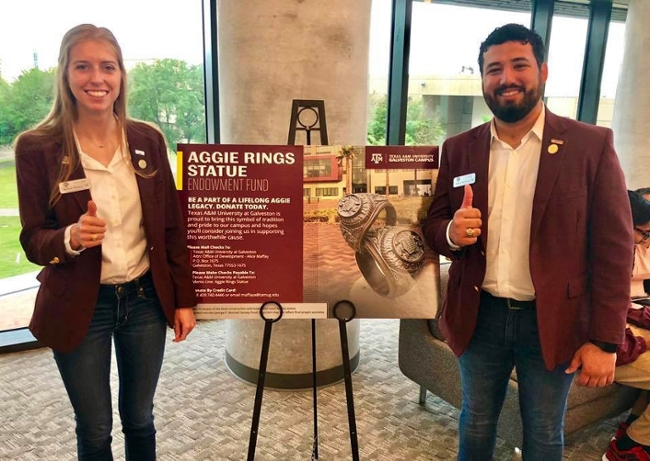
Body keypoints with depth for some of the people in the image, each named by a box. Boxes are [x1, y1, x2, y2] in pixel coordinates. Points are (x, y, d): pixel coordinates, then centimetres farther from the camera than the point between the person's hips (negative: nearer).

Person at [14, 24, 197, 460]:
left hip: (145, 299, 2)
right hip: (79, 307, -2)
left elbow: (172, 227, 2)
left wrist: (184, 300, 2)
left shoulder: (148, 140, -2)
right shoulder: (37, 147, -10)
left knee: (140, 418, 19)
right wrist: (71, 238, -28)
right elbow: (33, 240, -5)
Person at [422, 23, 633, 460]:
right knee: (476, 423, 21)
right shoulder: (459, 148, 1)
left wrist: (605, 339, -10)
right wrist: (452, 232, -19)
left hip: (553, 321, -2)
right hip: (479, 317, 3)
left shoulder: (591, 144, -8)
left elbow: (613, 248, -8)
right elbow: (434, 226, 5)